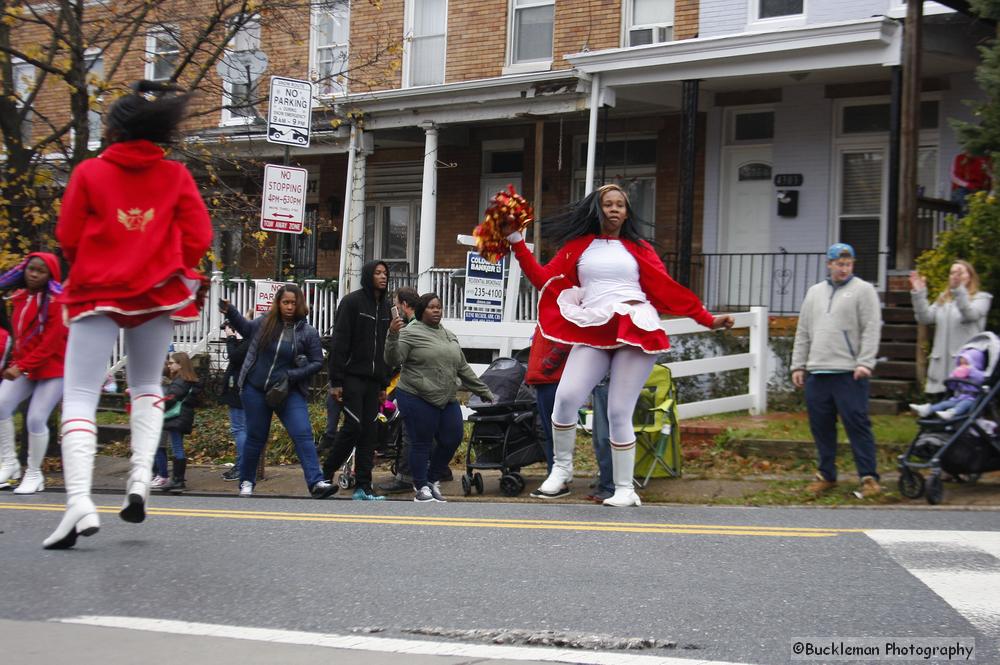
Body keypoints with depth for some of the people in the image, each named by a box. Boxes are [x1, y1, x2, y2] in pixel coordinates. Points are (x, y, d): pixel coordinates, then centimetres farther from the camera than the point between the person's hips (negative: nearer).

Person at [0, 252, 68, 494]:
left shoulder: (56, 301, -13)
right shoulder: (20, 298, 8)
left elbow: (51, 342, -18)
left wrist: (22, 366, -23)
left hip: (53, 368, -6)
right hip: (23, 367, 6)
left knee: (36, 419, -13)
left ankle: (34, 474, 4)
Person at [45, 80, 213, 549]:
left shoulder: (90, 172, -3)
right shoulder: (176, 176, 2)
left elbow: (68, 238, -1)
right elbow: (198, 238, -1)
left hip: (98, 293, -3)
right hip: (158, 295, 3)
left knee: (80, 396, -4)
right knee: (146, 386, 23)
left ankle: (79, 502, -23)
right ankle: (141, 477, 3)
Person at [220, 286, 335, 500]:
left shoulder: (308, 332, -5)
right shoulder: (264, 323, 1)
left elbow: (317, 362, -3)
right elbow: (245, 328, 23)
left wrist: (292, 375, -13)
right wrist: (230, 312, 9)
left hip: (289, 393, -1)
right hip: (256, 389, 2)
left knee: (303, 434, -15)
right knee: (256, 436, 10)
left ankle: (316, 482, -22)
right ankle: (246, 481, 27)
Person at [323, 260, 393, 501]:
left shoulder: (385, 306, 15)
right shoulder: (352, 302, -5)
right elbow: (340, 343, -9)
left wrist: (384, 384, 15)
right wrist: (336, 381, -15)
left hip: (373, 379, 6)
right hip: (352, 376, -6)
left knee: (369, 431, 3)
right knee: (353, 426, -12)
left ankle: (363, 487, 4)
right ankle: (325, 474, 4)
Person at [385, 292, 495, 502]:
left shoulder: (449, 336, 17)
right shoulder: (410, 333, -4)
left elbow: (463, 369, 22)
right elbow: (393, 360, -14)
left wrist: (484, 391, 23)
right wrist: (392, 336, -29)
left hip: (447, 401, 7)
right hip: (417, 400, -7)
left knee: (452, 440, 7)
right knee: (421, 444, -1)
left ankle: (433, 480, 25)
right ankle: (421, 487, 10)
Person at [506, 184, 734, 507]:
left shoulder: (638, 249, 14)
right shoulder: (577, 247, 17)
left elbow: (667, 290, 12)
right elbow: (546, 280, 10)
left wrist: (709, 320, 7)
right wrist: (518, 244, 6)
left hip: (636, 331, -1)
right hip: (593, 333, 1)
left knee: (619, 412, -6)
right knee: (566, 397, -17)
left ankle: (625, 489, 2)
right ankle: (561, 471, -1)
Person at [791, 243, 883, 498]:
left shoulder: (863, 290, 1)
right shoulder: (815, 292, 18)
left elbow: (871, 329, -7)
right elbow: (803, 333, 20)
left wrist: (865, 362, -16)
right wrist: (798, 365, 14)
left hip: (849, 373, -6)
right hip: (817, 373, 6)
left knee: (857, 424, -8)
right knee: (821, 426, 9)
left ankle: (869, 477, -5)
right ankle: (826, 475, 19)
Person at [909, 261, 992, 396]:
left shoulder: (981, 298, 4)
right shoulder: (943, 299, 21)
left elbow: (970, 314, -19)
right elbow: (925, 318, 7)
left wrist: (959, 290, -33)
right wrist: (918, 293, -5)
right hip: (942, 364, 6)